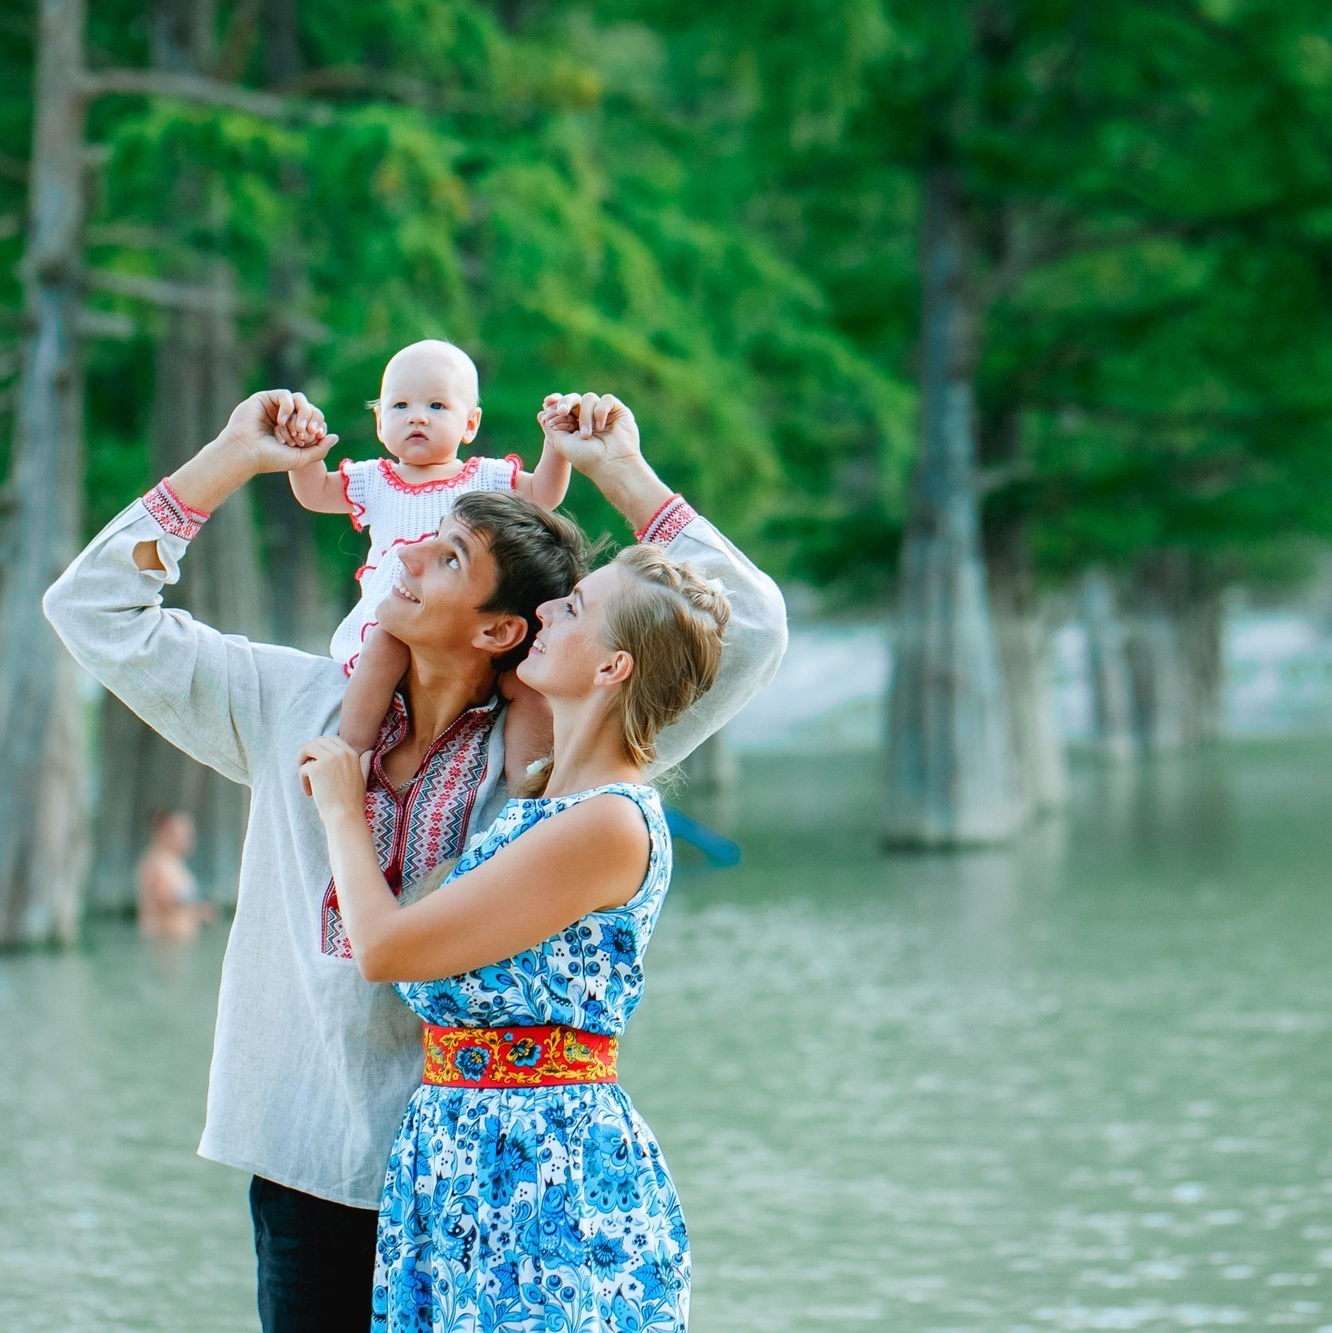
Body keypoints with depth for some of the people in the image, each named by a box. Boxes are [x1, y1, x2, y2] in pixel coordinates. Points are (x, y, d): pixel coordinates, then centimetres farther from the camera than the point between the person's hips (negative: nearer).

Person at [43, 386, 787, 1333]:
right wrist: (233, 458, 8)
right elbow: (96, 608, 12)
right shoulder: (297, 706, 7)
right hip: (308, 1157, 3)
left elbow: (749, 631, -8)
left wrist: (621, 472, -5)